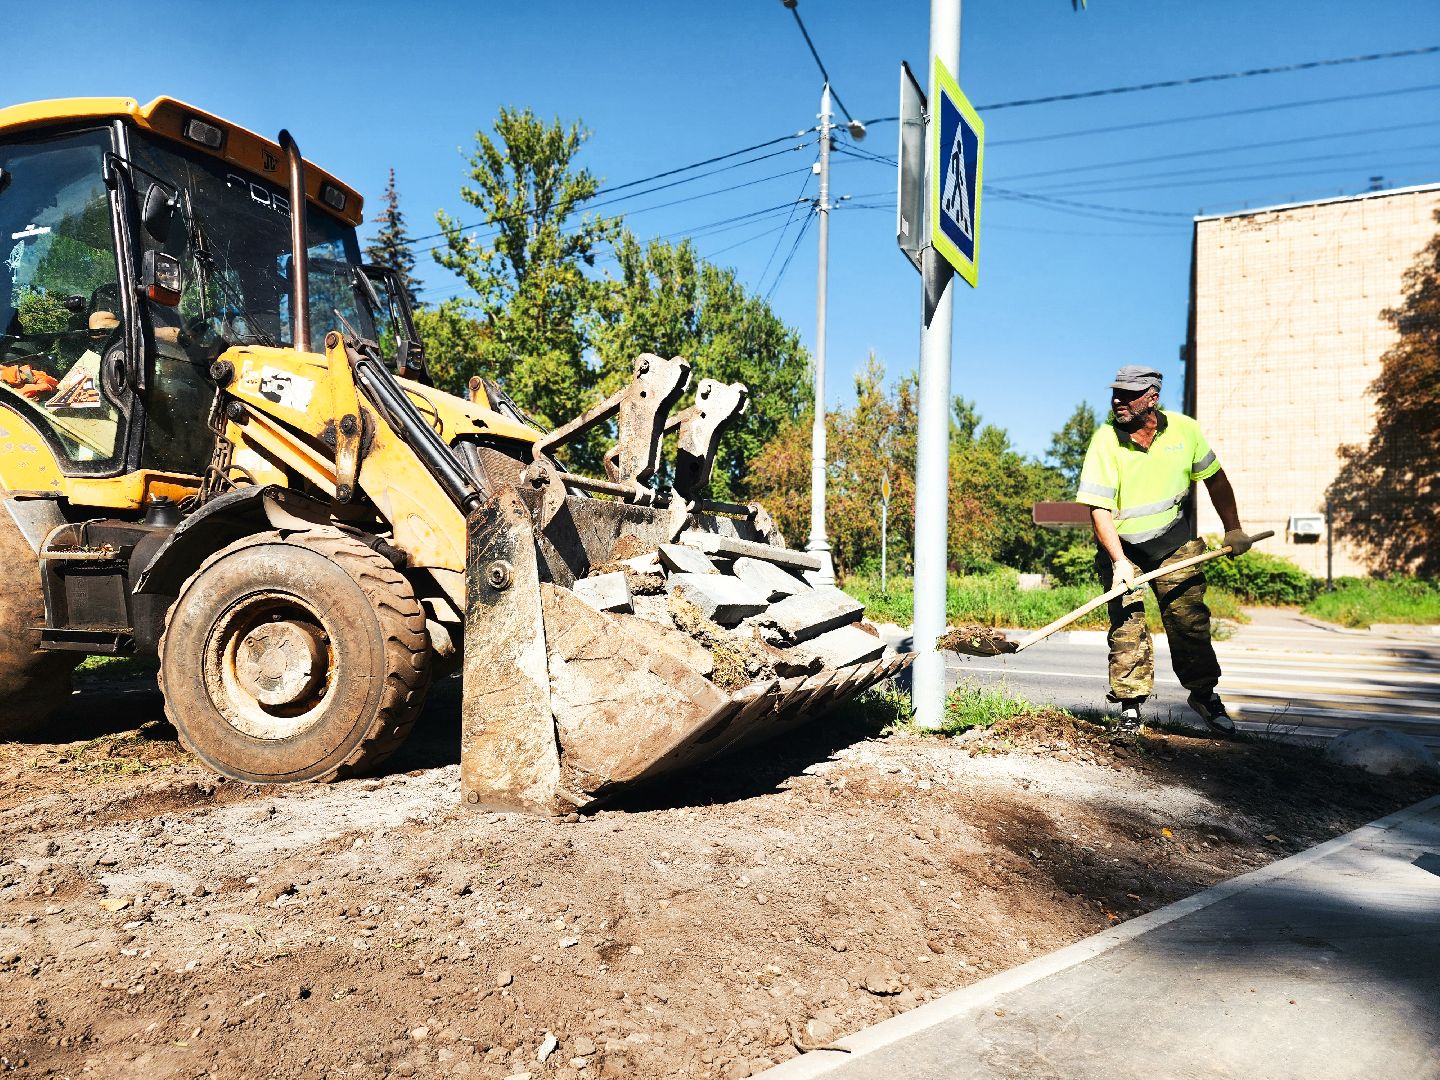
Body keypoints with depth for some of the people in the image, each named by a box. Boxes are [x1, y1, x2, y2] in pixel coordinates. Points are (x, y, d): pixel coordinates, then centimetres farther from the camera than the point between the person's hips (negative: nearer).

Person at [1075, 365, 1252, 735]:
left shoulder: (1184, 430, -7)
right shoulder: (1105, 441, -16)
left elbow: (1215, 479, 8)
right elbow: (1099, 508, -19)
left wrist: (1233, 530, 8)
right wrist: (1119, 561, -27)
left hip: (1175, 540, 2)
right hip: (1121, 544, -2)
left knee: (1189, 618, 1)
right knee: (1127, 624, -6)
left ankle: (1204, 693, 20)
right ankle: (1130, 706, 3)